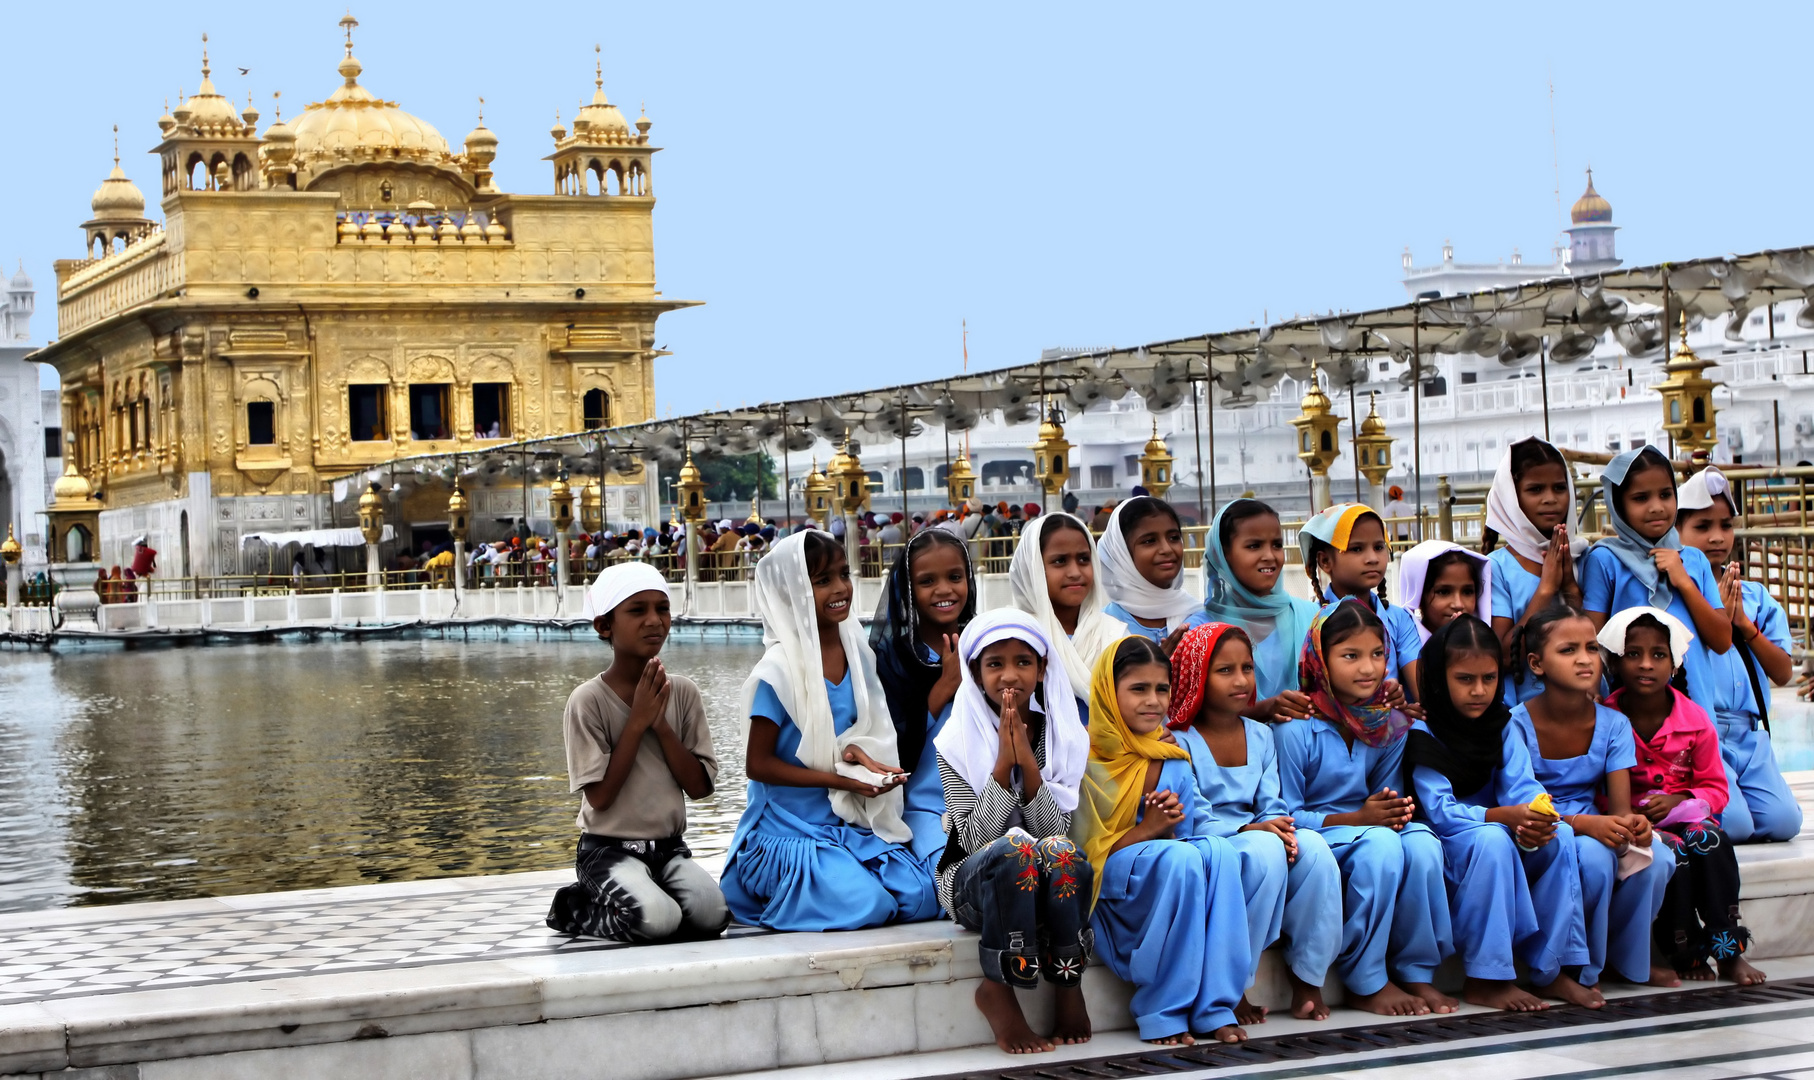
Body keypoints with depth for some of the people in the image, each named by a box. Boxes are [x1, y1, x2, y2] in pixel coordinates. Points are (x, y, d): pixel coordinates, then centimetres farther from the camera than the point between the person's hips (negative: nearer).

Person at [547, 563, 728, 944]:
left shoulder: (682, 692, 5)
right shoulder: (589, 700, -9)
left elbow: (700, 786, 1)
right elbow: (599, 796, -14)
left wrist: (661, 724, -10)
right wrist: (637, 722, -15)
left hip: (670, 848, 5)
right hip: (610, 850, -5)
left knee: (713, 913, -24)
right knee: (657, 920, -32)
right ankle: (575, 909, 0)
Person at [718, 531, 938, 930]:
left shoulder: (858, 654, 6)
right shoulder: (779, 671, -14)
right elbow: (758, 764, -13)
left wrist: (860, 753, -6)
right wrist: (840, 780, -18)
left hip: (852, 825, 6)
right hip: (789, 833, -6)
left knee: (920, 899, -12)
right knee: (867, 905, -25)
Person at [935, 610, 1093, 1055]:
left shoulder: (1064, 736, 0)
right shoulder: (958, 742, -6)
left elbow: (1055, 829, -11)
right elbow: (975, 838, -16)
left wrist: (1027, 761, -22)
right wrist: (1003, 761, -24)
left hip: (1049, 886, 2)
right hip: (973, 884, -2)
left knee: (1059, 850, -35)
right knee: (1015, 848, -37)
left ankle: (1069, 984, -18)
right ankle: (997, 990, -23)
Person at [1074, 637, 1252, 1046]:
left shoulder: (1172, 760, 10)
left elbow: (1196, 831, 7)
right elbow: (1081, 854, -10)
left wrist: (1168, 825, -15)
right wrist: (1147, 831, -18)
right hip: (1099, 887, -5)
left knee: (1218, 850, -26)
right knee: (1179, 858, -33)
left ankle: (1213, 1008, -24)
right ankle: (1161, 1013, -26)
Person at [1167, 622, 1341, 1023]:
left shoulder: (1260, 736, 16)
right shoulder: (1180, 741, -4)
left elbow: (1271, 806, 7)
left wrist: (1280, 828, -18)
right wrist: (1248, 831, -27)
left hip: (1258, 838, 5)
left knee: (1312, 846, -28)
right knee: (1265, 850, -36)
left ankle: (1307, 978, -17)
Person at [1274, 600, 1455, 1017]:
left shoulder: (1390, 725, 5)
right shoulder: (1296, 728, -13)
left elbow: (1384, 803, 12)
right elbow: (1285, 816, -13)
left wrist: (1394, 811, -14)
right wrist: (1359, 818, -22)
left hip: (1365, 827, 5)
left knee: (1422, 841, -27)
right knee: (1380, 844, -34)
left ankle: (1416, 973, -15)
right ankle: (1365, 983, -22)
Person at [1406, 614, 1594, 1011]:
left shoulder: (1502, 728, 5)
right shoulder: (1423, 734, -13)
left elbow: (1521, 788, -7)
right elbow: (1439, 811, -21)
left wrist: (1533, 822, -31)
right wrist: (1505, 816, -34)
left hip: (1494, 837, 6)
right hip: (1442, 846, -6)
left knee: (1559, 836, -17)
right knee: (1492, 840, -34)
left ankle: (1551, 970, -12)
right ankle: (1485, 979, -30)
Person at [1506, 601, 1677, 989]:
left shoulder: (1612, 725, -1)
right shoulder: (1518, 724, -13)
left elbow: (1620, 805, -7)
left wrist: (1631, 824, -33)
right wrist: (1583, 824, -33)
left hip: (1593, 824, 4)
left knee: (1655, 858, -25)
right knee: (1594, 856, -35)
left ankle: (1623, 957, 0)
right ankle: (1579, 968, -13)